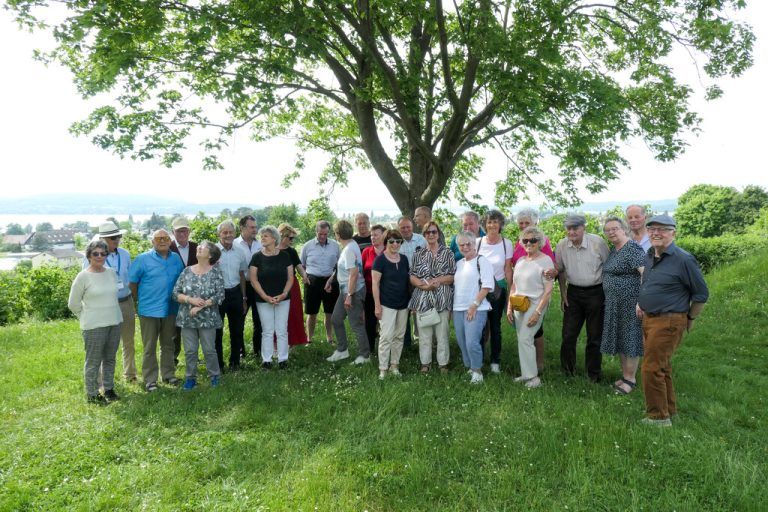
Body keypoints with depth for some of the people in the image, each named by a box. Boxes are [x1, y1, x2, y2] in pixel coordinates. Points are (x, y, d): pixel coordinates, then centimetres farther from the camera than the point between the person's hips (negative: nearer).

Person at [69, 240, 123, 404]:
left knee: (110, 359, 15)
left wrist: (111, 315, 14)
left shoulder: (112, 272, 5)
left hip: (115, 323, 5)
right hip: (94, 327, -5)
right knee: (93, 361, 3)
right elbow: (73, 304, -3)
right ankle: (92, 394, 16)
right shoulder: (83, 276, -9)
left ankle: (109, 389, 29)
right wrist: (88, 318, 4)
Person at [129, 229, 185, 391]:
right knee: (150, 347, 5)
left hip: (170, 309, 4)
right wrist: (141, 299, 1)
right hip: (149, 310, -4)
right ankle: (150, 379, 15)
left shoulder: (176, 258, 5)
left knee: (168, 344, 16)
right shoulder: (143, 259, -7)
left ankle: (168, 374, 29)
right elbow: (133, 283, -4)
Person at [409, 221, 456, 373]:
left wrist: (438, 280, -13)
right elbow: (412, 276, 5)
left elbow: (453, 276, 2)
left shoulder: (447, 253, 5)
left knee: (442, 332, 2)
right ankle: (425, 362, 17)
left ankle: (443, 363, 15)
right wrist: (423, 285, -13)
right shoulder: (419, 253, 9)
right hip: (422, 299, 1)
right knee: (424, 333, 4)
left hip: (442, 299, -1)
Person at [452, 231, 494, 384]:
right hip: (458, 309, 7)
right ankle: (469, 367, 28)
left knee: (472, 342, -12)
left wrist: (474, 305, -16)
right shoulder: (459, 263, 16)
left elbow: (487, 286, -12)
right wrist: (451, 306, 13)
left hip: (476, 309, -7)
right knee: (462, 342, 11)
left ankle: (477, 371, 7)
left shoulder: (482, 261, -5)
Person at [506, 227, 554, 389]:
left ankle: (532, 376, 2)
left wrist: (538, 312, -16)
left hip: (534, 305, -6)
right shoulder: (520, 260, 12)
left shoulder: (545, 261, -8)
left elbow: (548, 290, -11)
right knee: (523, 340, 8)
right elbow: (514, 286, 16)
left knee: (525, 339, -10)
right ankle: (526, 373, 17)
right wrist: (509, 307, 10)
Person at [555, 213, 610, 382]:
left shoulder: (597, 242, -13)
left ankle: (593, 375, 21)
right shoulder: (562, 246, -4)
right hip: (573, 292, 3)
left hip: (595, 292, -3)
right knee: (568, 335, 6)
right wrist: (563, 294, 8)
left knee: (594, 336, 6)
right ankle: (568, 371, 23)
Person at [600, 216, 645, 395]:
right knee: (619, 338, 15)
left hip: (630, 302, -9)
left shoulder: (632, 249, -16)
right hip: (613, 303, 9)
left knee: (629, 338, 2)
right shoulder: (613, 250, 11)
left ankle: (630, 379, 14)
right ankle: (625, 375, 28)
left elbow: (646, 273, -25)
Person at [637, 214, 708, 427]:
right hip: (648, 319, 8)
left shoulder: (683, 259, -16)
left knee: (651, 368, -7)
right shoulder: (649, 256, 7)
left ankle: (658, 417, 6)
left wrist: (690, 319, -1)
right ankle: (669, 409, 34)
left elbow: (701, 293, -9)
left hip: (668, 322, -8)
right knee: (661, 366, 19)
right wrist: (640, 303, 15)